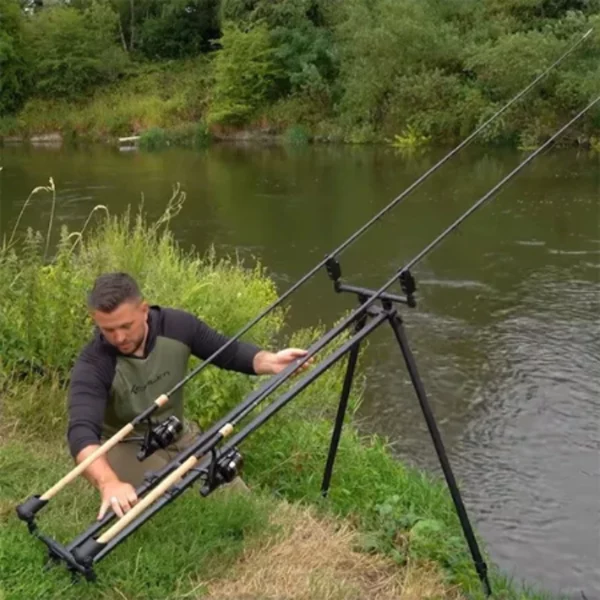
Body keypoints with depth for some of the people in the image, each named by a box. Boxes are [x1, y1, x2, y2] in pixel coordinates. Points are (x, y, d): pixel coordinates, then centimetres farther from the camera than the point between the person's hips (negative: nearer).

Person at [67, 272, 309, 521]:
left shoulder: (178, 325, -18)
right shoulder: (92, 366, -29)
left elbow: (230, 352, -6)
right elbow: (82, 431, -42)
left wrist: (269, 361, -28)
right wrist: (108, 483, -62)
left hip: (179, 436, 4)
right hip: (128, 446, -4)